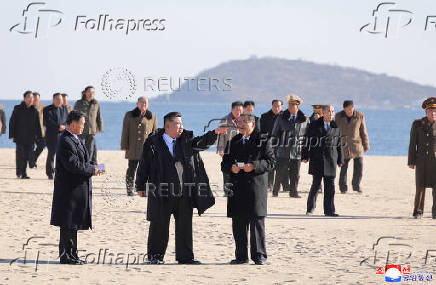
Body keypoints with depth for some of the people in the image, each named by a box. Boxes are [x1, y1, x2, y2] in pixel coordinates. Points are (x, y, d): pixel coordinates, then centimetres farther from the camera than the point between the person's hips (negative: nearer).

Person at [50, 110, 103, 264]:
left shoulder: (75, 139, 14)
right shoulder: (66, 141, -17)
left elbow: (84, 159, 25)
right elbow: (73, 165, -23)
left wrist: (92, 165, 5)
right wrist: (92, 170, -13)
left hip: (78, 188, 10)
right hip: (69, 189, -10)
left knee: (73, 224, 14)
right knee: (68, 224, -4)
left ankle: (71, 255, 20)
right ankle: (66, 256, 0)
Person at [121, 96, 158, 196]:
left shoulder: (152, 117, 11)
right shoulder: (129, 116, 6)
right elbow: (125, 132, 4)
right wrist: (125, 146, -2)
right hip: (133, 149, -1)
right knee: (132, 168, -1)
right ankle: (130, 189, 7)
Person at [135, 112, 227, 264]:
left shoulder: (186, 141, 8)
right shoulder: (153, 143, -2)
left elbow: (201, 143, -6)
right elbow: (144, 165, 2)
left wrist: (215, 133, -23)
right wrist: (140, 186, 3)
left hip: (185, 192, 3)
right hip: (162, 192, -3)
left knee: (185, 225, 6)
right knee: (159, 225, 4)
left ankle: (185, 256, 13)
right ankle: (155, 256, 16)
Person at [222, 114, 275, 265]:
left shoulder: (263, 141, 4)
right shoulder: (234, 142, 17)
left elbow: (270, 162, -3)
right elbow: (224, 163, 17)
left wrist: (254, 166, -17)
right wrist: (231, 168, -6)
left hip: (256, 187, -4)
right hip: (237, 189, 4)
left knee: (257, 221, -5)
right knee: (238, 223, 4)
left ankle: (259, 255, 1)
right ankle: (241, 255, 11)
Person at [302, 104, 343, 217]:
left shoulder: (336, 127, 11)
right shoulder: (314, 125, 3)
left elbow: (339, 144, 15)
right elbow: (307, 141, 2)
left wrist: (340, 160, 13)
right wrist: (305, 156, -4)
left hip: (330, 159, 2)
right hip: (316, 158, -2)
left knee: (330, 185, 0)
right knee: (316, 183, -3)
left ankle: (329, 210, 4)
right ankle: (310, 208, 10)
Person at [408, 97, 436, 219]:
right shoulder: (417, 124, 3)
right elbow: (412, 144, 4)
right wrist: (411, 161, 0)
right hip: (422, 160, 0)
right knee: (420, 186, 0)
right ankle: (418, 211, 13)